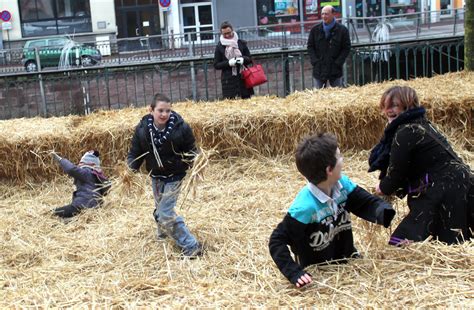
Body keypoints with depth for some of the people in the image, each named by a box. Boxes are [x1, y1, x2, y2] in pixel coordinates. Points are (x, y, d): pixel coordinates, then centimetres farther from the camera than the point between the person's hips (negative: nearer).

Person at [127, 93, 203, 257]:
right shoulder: (142, 128, -14)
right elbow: (135, 152, -4)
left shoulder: (181, 127, -21)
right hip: (155, 176, 5)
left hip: (173, 176, -5)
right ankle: (163, 232, 53)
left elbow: (191, 151, -8)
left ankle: (191, 247, -4)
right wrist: (131, 169, -22)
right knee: (159, 210, 23)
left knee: (165, 214, -13)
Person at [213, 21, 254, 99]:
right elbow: (216, 65, 2)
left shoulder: (241, 43, 9)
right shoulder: (219, 47, 4)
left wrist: (243, 59, -11)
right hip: (228, 80, -2)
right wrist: (229, 63, -14)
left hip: (243, 77, 2)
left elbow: (249, 59, 12)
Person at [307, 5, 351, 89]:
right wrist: (315, 61, -5)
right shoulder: (315, 30, 6)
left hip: (335, 70, -2)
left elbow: (346, 48, 0)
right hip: (319, 70, 2)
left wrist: (338, 63, -10)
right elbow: (310, 47, 8)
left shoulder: (342, 30, -1)